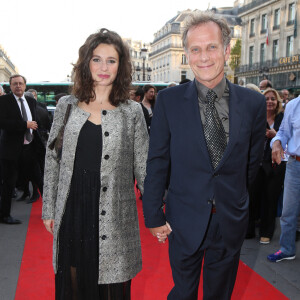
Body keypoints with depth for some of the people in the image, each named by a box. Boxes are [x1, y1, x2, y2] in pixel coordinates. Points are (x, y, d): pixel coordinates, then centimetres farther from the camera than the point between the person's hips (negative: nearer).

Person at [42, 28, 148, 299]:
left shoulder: (132, 111, 1)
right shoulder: (67, 106, 5)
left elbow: (143, 166, 1)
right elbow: (52, 160, 8)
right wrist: (49, 210, 8)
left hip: (114, 215, -1)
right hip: (72, 211, 2)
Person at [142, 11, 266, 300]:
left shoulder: (253, 102, -4)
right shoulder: (169, 100, -8)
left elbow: (253, 160, 8)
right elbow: (157, 162, -6)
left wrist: (234, 199, 12)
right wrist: (153, 216, -6)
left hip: (231, 222, 2)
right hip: (185, 220, -1)